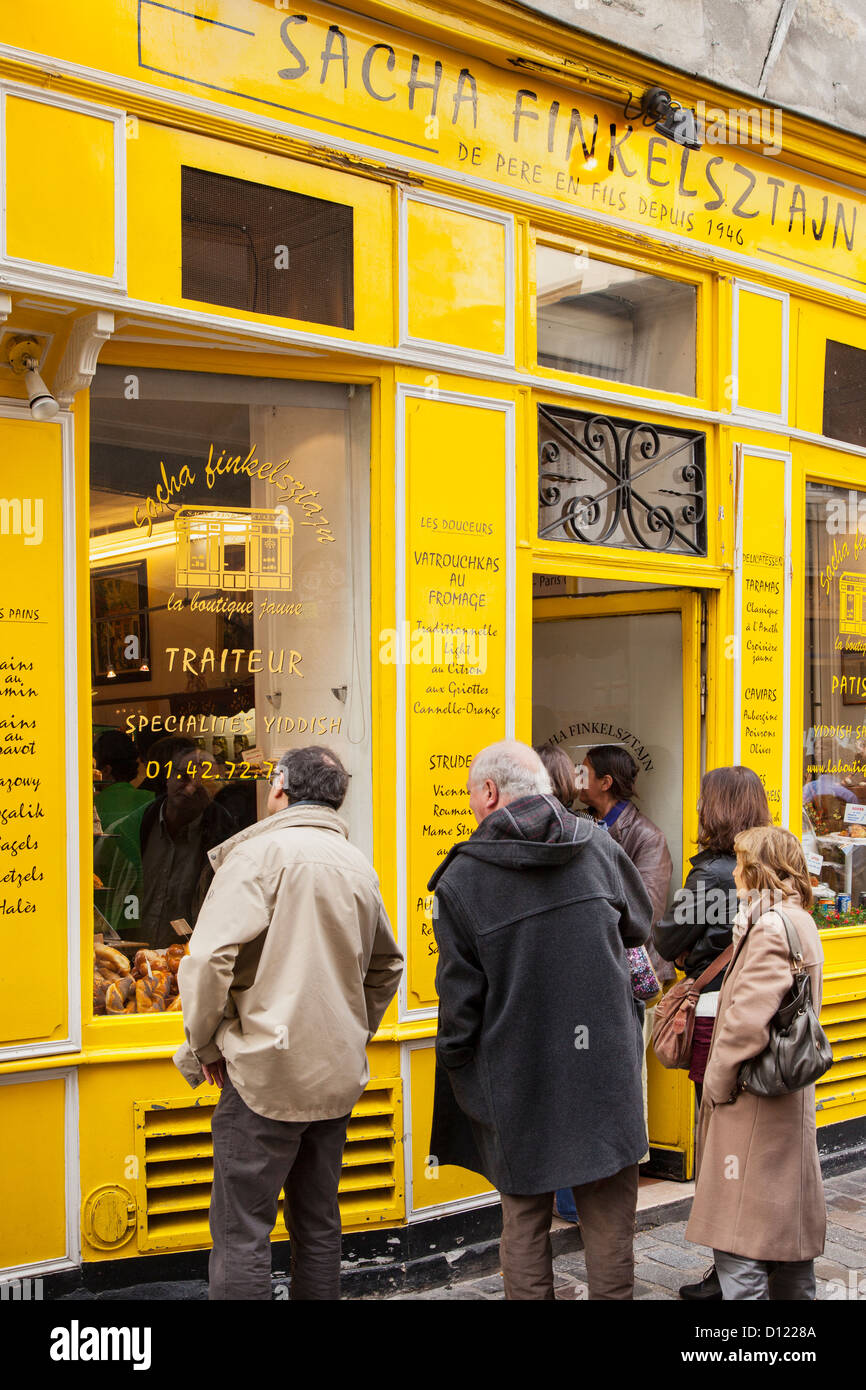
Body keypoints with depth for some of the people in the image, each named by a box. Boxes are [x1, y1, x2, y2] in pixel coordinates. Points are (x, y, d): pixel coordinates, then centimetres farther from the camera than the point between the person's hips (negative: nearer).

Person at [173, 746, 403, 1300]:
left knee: (242, 1234, -1)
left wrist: (204, 1048, -6)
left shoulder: (261, 851, -11)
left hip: (267, 1071, -7)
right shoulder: (359, 866, 11)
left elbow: (210, 958, -18)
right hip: (339, 1074, 7)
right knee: (318, 1225, 17)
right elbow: (387, 966, 23)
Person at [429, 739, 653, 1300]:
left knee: (524, 1223, 14)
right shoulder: (597, 844, -1)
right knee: (610, 1224, 12)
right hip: (606, 1074, 2)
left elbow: (459, 1002, -8)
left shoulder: (460, 880, -10)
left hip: (518, 1081, -2)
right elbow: (639, 925, 17)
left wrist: (455, 1072, 7)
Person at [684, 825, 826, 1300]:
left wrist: (717, 1082, -13)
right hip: (792, 1100, 10)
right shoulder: (801, 922, 11)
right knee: (789, 1219, 20)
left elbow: (747, 1021, -27)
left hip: (755, 1101, -10)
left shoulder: (768, 928, -20)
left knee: (738, 1236, -4)